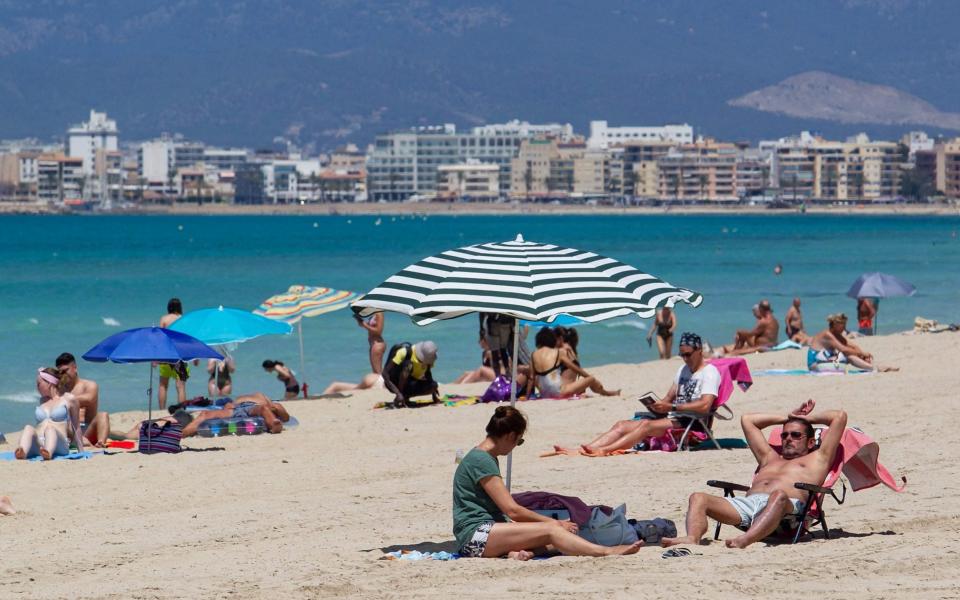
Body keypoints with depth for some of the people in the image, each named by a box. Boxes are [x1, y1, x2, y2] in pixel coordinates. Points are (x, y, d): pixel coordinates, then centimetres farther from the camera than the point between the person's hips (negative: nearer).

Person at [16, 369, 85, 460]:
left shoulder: (69, 399, 14)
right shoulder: (43, 400, 28)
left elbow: (76, 428, 16)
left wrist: (81, 452, 15)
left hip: (59, 446, -3)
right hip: (37, 446, 3)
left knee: (50, 429, -36)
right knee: (28, 428, -29)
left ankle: (48, 452, -70)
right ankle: (22, 452, -63)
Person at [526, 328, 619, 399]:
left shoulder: (534, 355, 8)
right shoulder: (559, 352, 1)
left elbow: (531, 378, 8)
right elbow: (575, 369, 8)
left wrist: (527, 397, 15)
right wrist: (589, 376, 21)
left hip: (544, 394, 4)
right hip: (559, 392, -4)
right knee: (591, 379, 12)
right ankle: (606, 393, 44)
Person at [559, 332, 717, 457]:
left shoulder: (710, 372, -5)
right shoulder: (684, 369, 24)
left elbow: (705, 405, -20)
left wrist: (671, 407, -24)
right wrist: (659, 405, -3)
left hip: (692, 423, -9)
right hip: (674, 419, 9)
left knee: (647, 425, -33)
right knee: (622, 425, -9)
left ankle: (605, 450, -46)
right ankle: (579, 451, -23)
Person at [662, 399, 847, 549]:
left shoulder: (816, 460, 29)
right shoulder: (770, 459, 43)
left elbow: (839, 417, 26)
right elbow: (747, 420, 52)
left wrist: (808, 418, 42)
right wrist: (788, 417, 54)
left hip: (789, 504, -5)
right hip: (746, 502, 5)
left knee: (779, 495, -43)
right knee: (698, 498, -18)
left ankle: (745, 540, -68)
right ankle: (692, 539, -48)